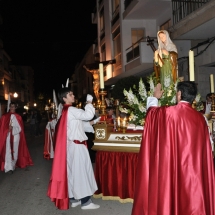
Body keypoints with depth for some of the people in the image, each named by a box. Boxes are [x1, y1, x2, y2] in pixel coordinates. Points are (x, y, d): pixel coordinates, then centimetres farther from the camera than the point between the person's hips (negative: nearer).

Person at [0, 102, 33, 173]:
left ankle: (13, 165, 23)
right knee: (8, 151, -10)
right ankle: (9, 167, -14)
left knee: (15, 151, 8)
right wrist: (8, 129, -11)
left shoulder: (18, 117, 6)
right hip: (7, 137, -2)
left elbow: (20, 128, 5)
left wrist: (13, 128, -9)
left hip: (16, 137, 2)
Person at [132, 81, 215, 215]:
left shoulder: (165, 113, -9)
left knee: (167, 201, 10)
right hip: (193, 173, 2)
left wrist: (155, 97, 32)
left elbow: (152, 111, 14)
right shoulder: (200, 118, -3)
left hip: (168, 171, -2)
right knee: (192, 202, 12)